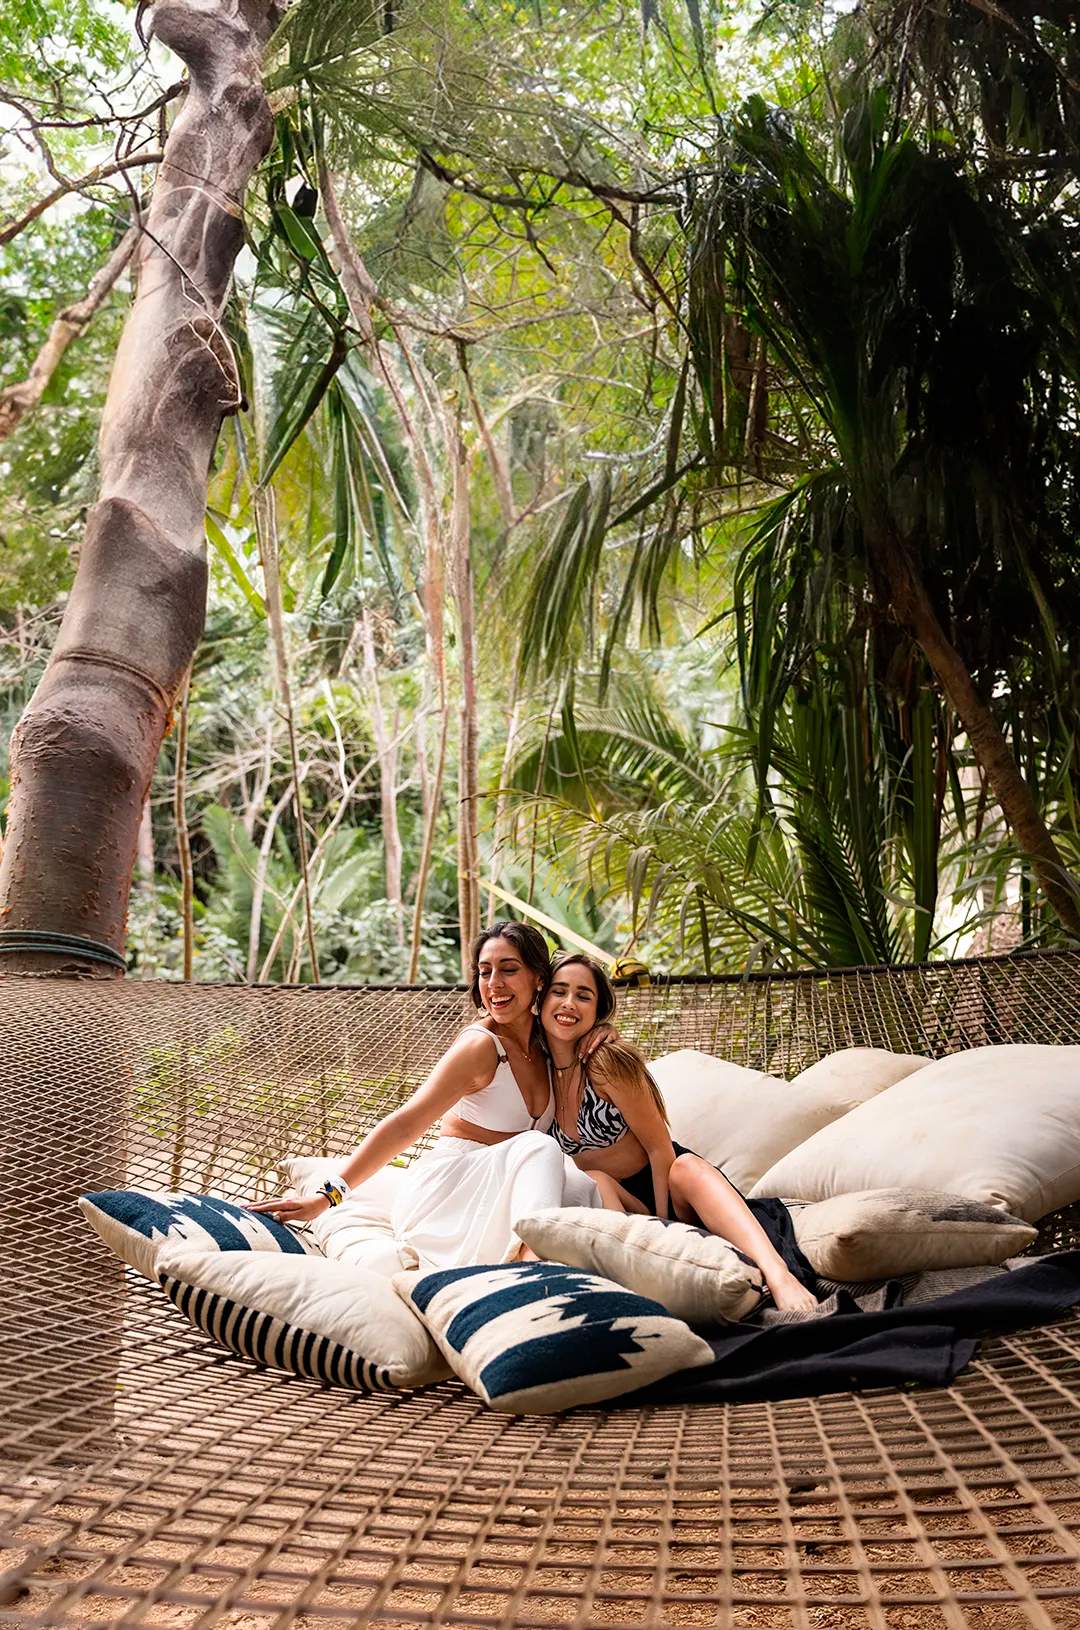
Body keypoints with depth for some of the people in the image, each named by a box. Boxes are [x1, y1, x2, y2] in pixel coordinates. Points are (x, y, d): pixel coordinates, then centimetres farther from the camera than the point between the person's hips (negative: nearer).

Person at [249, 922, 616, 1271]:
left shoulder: (545, 1042, 8)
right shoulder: (480, 1046, -13)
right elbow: (404, 1125, -18)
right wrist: (329, 1195, -24)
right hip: (445, 1185, -6)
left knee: (594, 1184, -23)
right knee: (539, 1147, -33)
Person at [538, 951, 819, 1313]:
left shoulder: (606, 1061, -17)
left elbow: (660, 1148, -15)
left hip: (663, 1184, -4)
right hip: (614, 1201, 4)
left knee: (688, 1168, -38)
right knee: (592, 1183, -30)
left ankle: (779, 1276, -58)